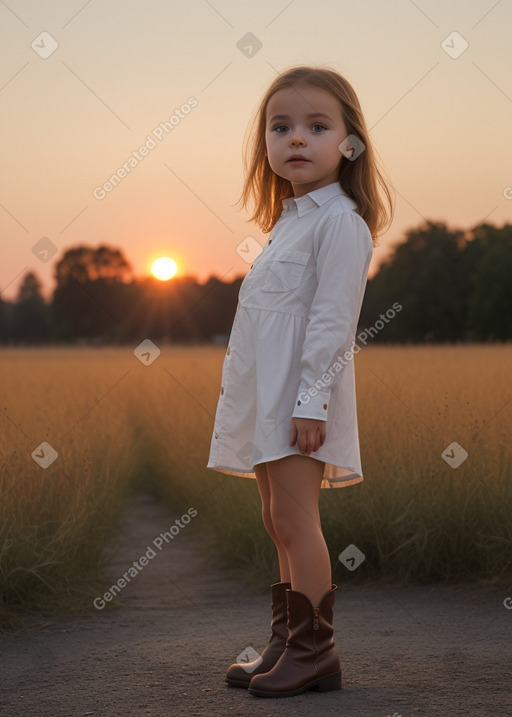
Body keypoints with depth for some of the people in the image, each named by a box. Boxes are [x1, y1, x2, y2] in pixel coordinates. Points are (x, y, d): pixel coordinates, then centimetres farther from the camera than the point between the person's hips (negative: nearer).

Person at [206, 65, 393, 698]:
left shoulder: (339, 220, -11)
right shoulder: (289, 220, 18)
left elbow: (332, 319, -18)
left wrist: (311, 401, -22)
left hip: (300, 396, -9)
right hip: (266, 396, 9)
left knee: (293, 519, -9)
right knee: (280, 522, 12)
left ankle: (314, 651, -3)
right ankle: (287, 645, 19)